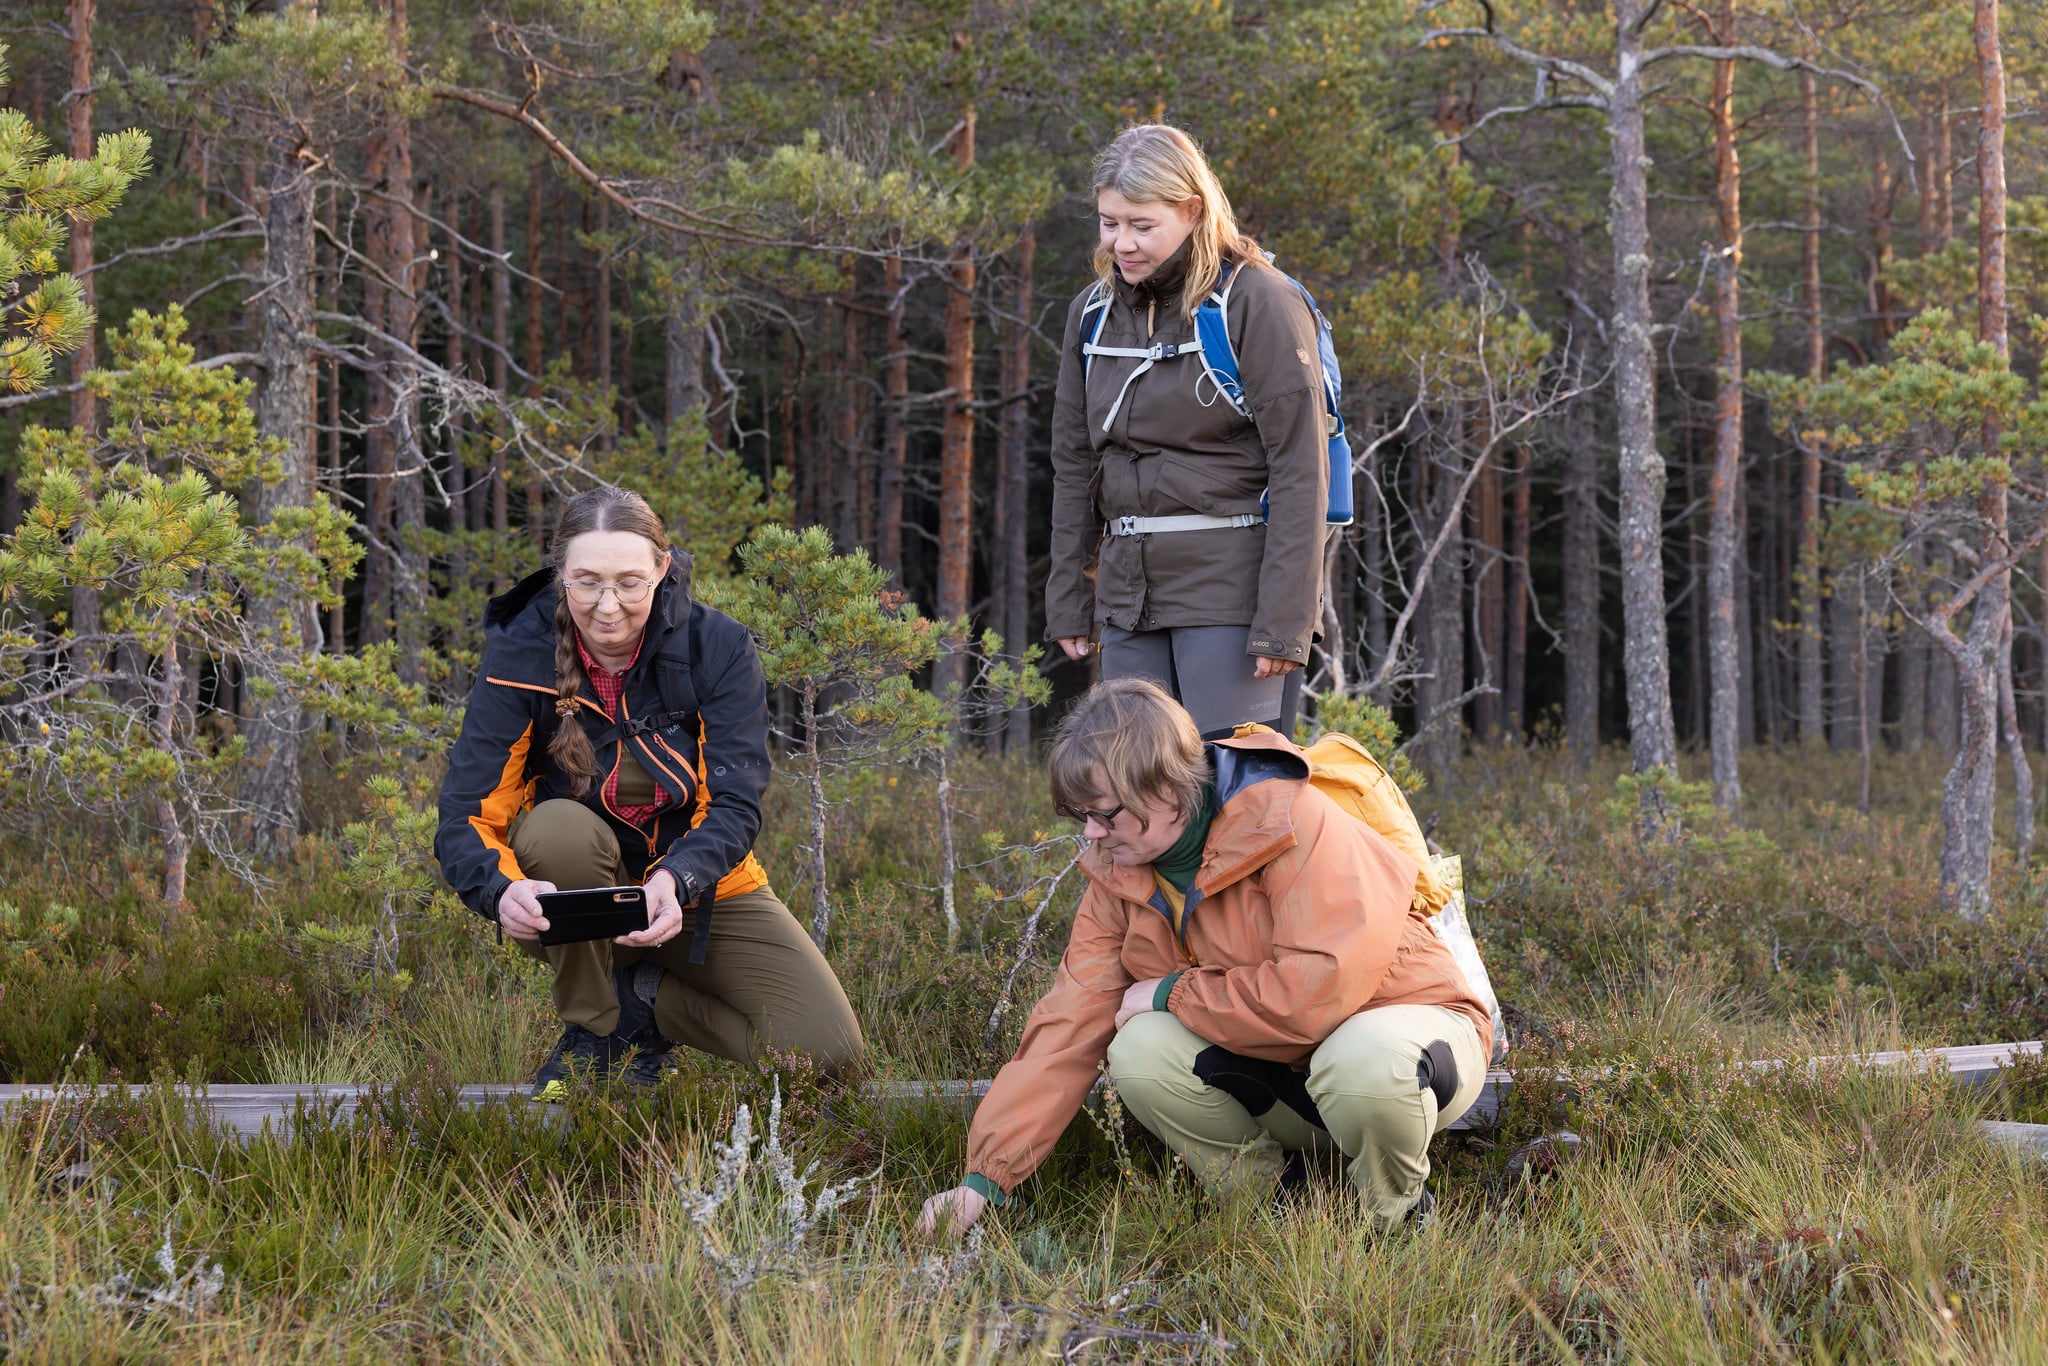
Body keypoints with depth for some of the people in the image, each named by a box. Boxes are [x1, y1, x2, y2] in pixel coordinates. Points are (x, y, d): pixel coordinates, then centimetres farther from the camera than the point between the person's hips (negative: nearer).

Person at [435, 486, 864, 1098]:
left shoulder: (717, 646, -15)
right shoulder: (520, 656, -16)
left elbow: (735, 806, -19)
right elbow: (464, 818, -21)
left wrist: (676, 881, -41)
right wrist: (503, 889, -45)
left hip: (699, 886, 1)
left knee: (829, 1052, -18)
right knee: (558, 827, -37)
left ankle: (644, 1000, 7)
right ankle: (592, 1030, -13)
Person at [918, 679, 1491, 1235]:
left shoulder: (1294, 826, -25)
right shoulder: (1119, 874, -3)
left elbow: (1321, 986, -35)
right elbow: (1067, 1027, -5)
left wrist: (1172, 993, -21)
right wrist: (986, 1178, -12)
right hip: (1280, 1075, 5)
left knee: (1371, 1062, -41)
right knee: (1140, 1052, -22)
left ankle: (1393, 1213, -9)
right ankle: (1270, 1192, 0)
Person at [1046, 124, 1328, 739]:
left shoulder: (1259, 303, -8)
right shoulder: (1094, 311, 12)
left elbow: (1300, 471, -11)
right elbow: (1074, 464, 18)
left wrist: (1283, 624, -16)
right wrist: (1068, 601, 13)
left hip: (1232, 589, -6)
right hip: (1130, 592, 6)